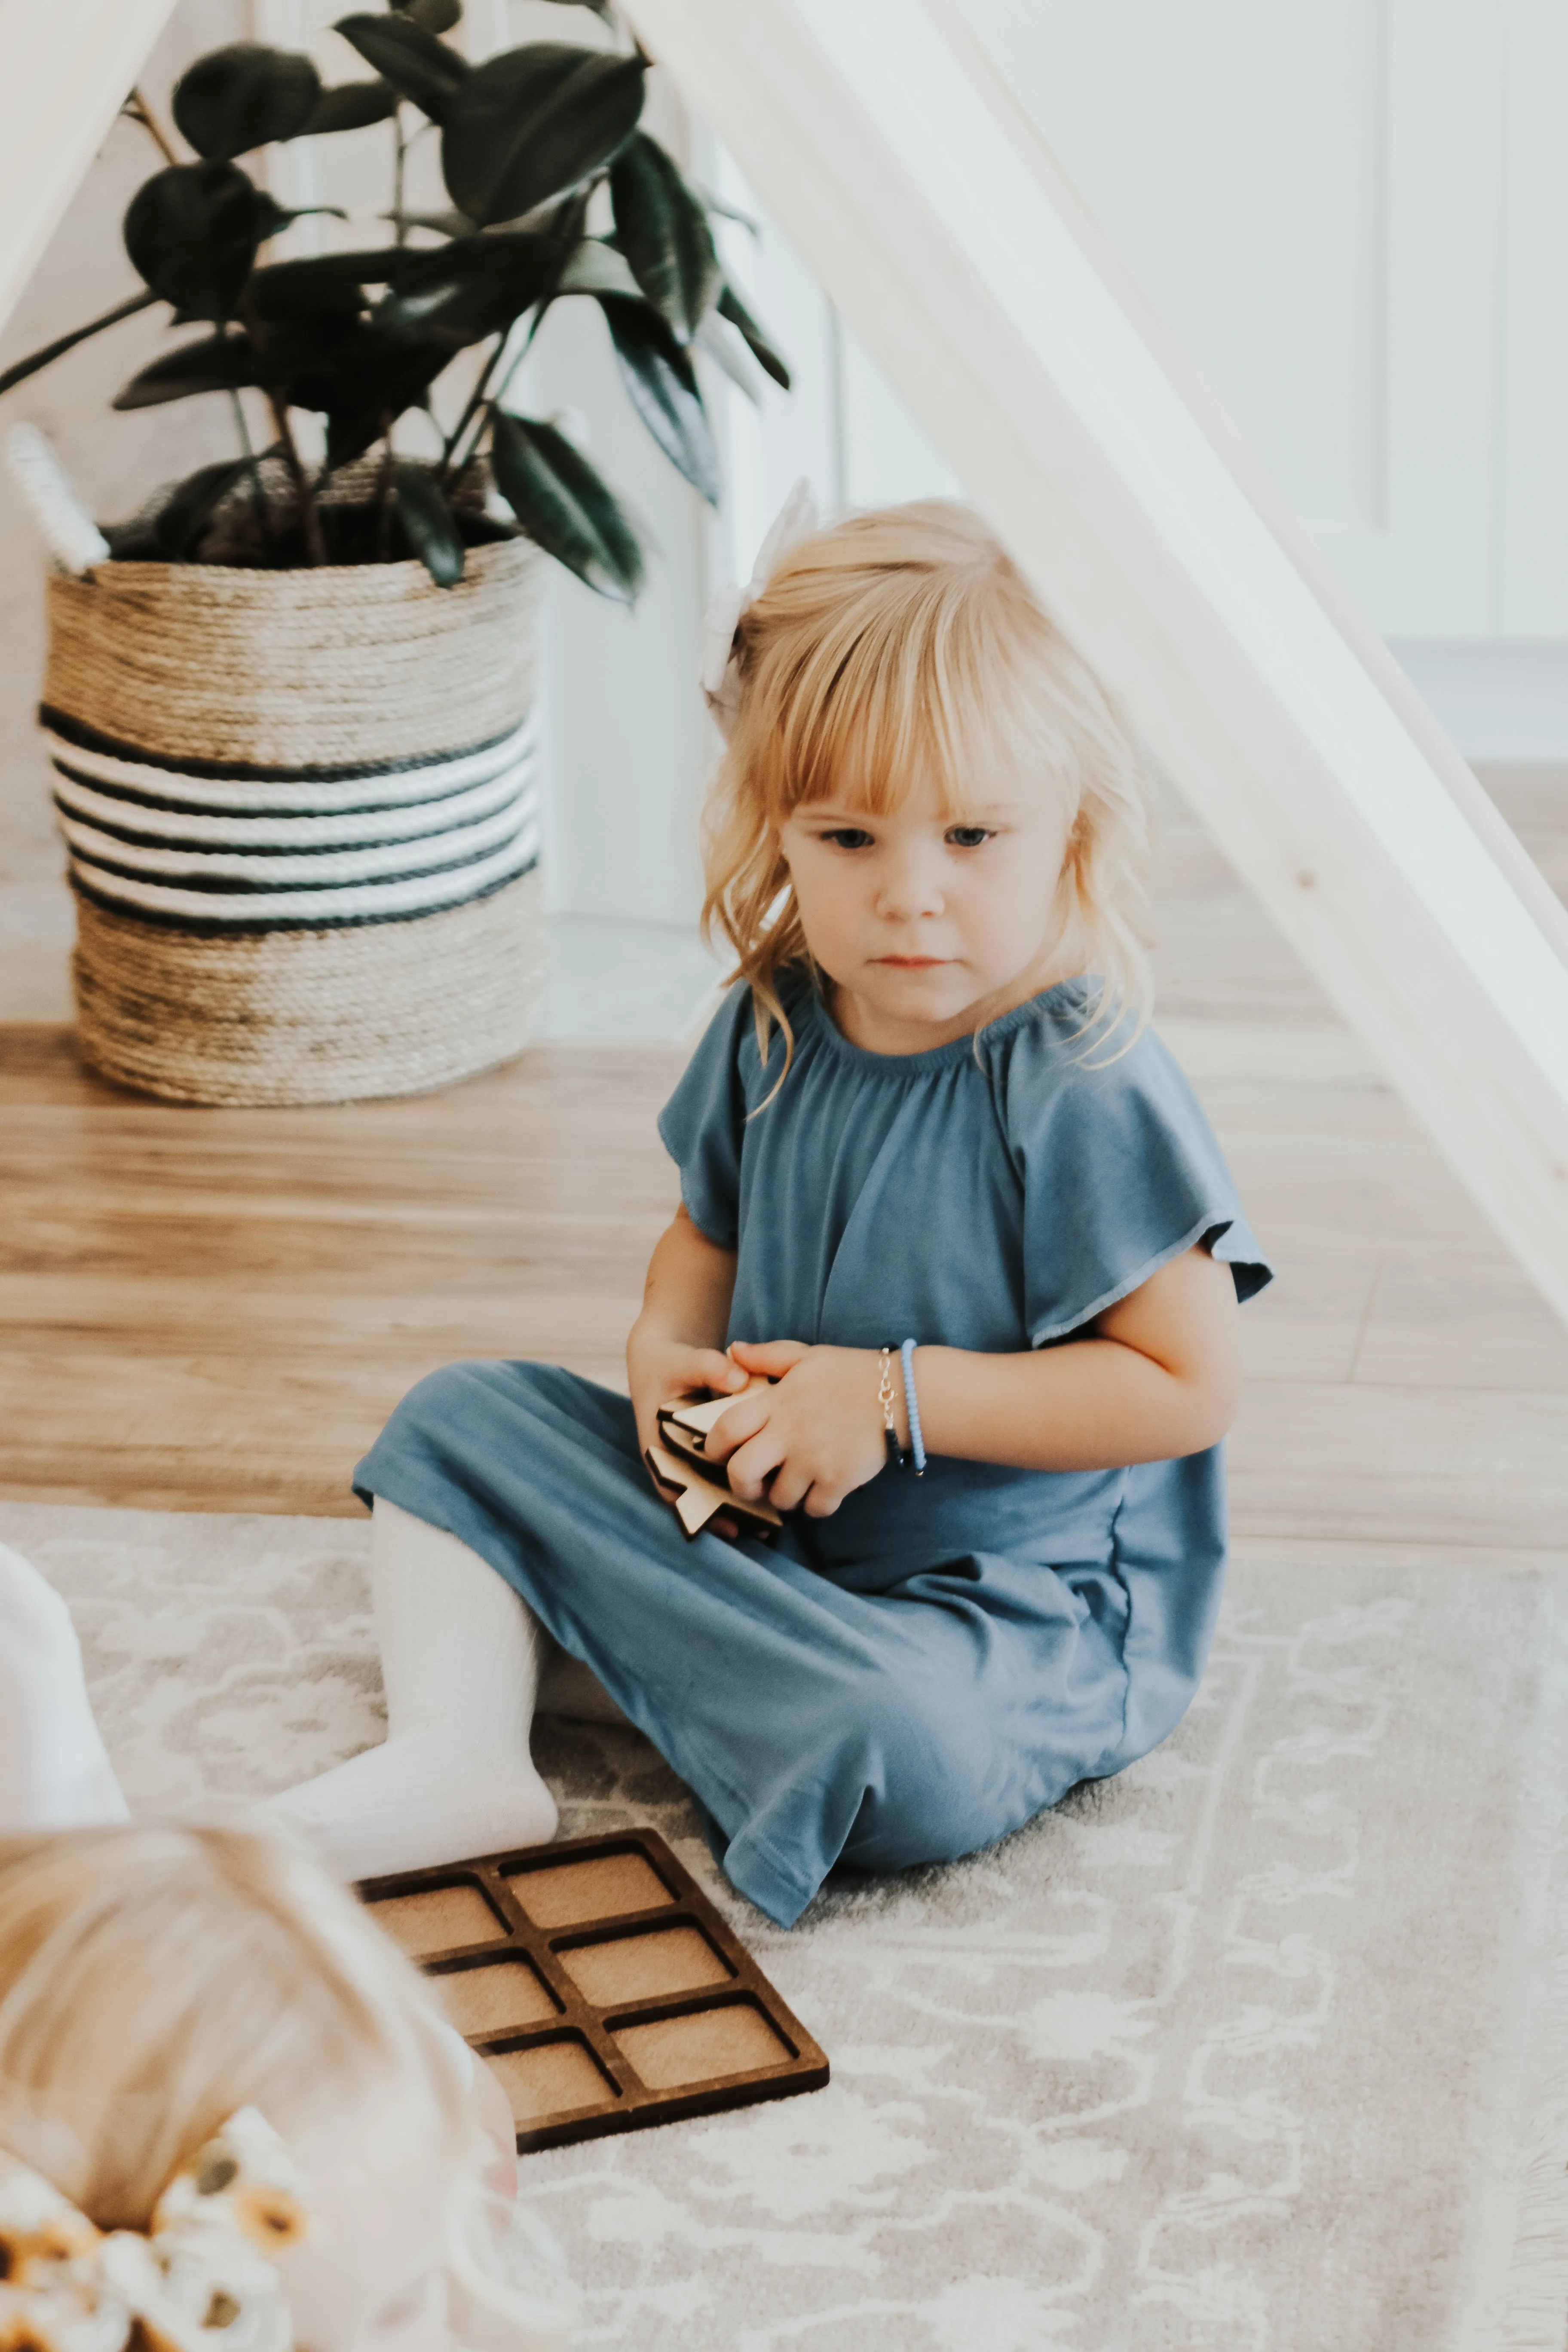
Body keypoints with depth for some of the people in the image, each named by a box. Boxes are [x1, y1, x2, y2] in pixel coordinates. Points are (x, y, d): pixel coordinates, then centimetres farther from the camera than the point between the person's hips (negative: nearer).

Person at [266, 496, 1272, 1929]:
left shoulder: (1083, 1090, -22)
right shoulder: (774, 1030, -1)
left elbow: (1187, 1387, -21)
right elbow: (710, 1233, 17)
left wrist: (897, 1396, -22)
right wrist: (668, 1352, -6)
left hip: (1015, 1598, -7)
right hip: (757, 1512, 7)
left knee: (900, 1743, -38)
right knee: (465, 1418, 5)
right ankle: (455, 1759, -14)